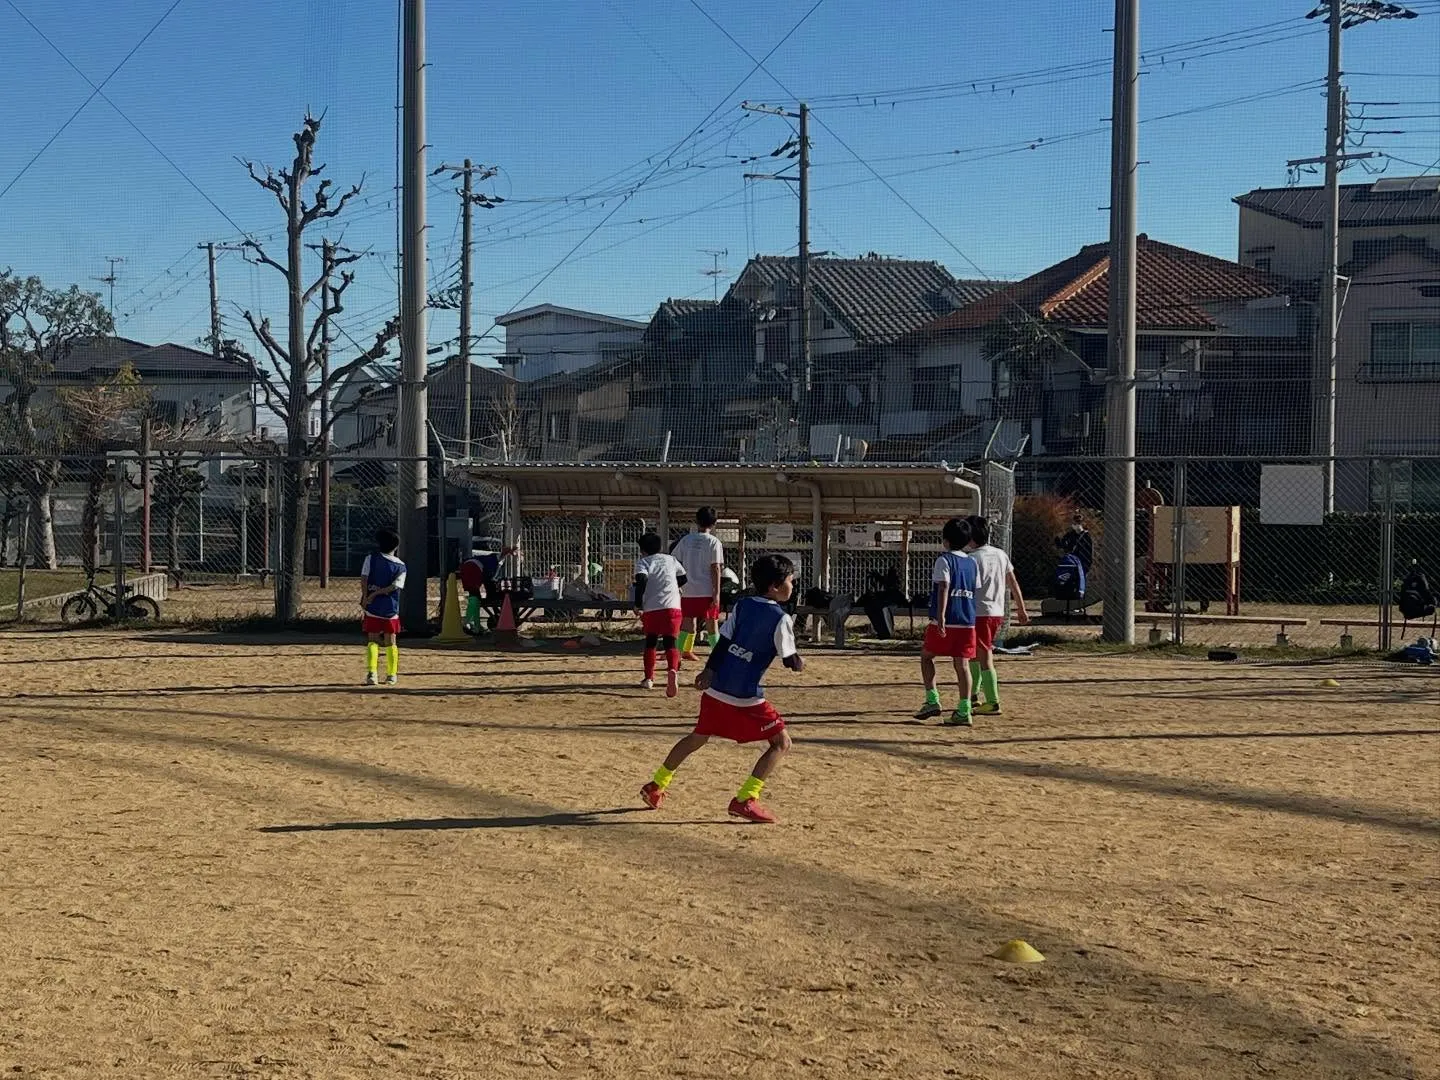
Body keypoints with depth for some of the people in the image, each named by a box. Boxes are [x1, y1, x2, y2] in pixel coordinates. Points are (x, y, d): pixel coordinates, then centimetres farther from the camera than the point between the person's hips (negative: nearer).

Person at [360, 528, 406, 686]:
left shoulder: (371, 557, 0)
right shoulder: (401, 566, 1)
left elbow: (364, 578, -10)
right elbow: (395, 586, -12)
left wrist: (366, 597, -11)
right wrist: (377, 593, -11)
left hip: (372, 607, 0)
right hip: (391, 608, 0)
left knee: (373, 640, 6)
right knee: (390, 641, 12)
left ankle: (372, 673, -11)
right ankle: (392, 675, 14)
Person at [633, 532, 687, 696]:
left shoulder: (643, 562, 7)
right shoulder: (670, 560, 18)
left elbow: (641, 580, -11)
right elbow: (683, 578, 23)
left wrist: (637, 604, -5)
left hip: (651, 609, -1)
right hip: (673, 607, 1)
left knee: (651, 642, 19)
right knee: (670, 643, -2)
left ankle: (649, 678, 20)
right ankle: (673, 670, -31)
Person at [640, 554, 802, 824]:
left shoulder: (742, 605, 8)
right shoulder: (781, 619, -10)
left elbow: (723, 641, 7)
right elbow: (790, 660, -8)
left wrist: (709, 671, 12)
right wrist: (799, 663, 13)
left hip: (716, 690, 7)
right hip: (746, 696, -7)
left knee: (699, 737, 26)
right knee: (781, 742, 2)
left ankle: (656, 786, 33)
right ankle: (745, 800, -8)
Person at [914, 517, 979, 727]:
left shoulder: (944, 560, -6)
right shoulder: (972, 563, 13)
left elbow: (943, 588, -18)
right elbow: (976, 591, 16)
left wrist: (940, 616, -26)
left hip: (945, 621, -5)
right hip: (967, 621, 5)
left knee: (926, 655, 12)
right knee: (962, 663, 3)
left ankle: (932, 701, 4)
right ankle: (964, 711, -3)